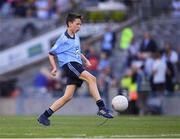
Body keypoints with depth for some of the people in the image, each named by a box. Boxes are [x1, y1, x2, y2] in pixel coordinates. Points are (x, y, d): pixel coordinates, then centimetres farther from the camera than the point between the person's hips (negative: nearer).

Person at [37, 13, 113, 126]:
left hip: (77, 65, 9)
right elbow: (51, 53, 0)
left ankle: (44, 116, 7)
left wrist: (85, 60, 18)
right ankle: (102, 108, -33)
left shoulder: (76, 37, 19)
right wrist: (54, 67, -11)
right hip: (69, 64, -9)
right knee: (91, 78, -27)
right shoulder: (63, 39, -4)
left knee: (68, 96, 2)